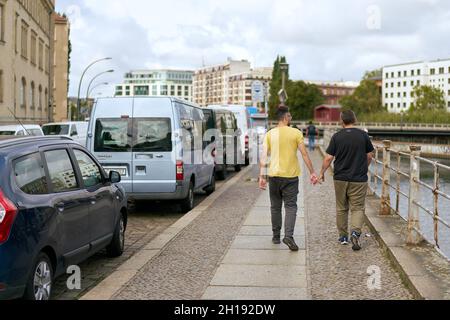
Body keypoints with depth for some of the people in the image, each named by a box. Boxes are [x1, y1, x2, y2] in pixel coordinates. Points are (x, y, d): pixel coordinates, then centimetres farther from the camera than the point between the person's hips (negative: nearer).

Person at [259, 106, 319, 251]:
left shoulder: (270, 134, 1)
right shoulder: (296, 133, -4)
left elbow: (264, 156, -3)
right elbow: (305, 154, -4)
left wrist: (262, 176, -1)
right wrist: (312, 172, 2)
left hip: (274, 175, 2)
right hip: (291, 175, -2)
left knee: (275, 207, 13)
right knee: (291, 206, 2)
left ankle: (276, 236, 21)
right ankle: (288, 236, -14)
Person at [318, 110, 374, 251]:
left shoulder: (337, 137, -4)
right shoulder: (363, 135, -4)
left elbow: (329, 158, -5)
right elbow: (369, 156, 4)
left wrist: (322, 173, 9)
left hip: (340, 178, 1)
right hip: (359, 179, -1)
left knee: (341, 208, 14)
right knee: (358, 208, 4)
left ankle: (343, 237, 21)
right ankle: (355, 232, -20)